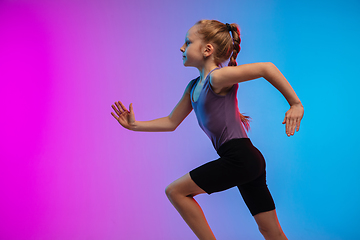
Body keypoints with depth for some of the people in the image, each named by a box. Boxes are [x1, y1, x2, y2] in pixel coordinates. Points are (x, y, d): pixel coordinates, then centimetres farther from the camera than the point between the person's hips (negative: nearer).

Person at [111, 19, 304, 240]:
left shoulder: (217, 77, -10)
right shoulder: (194, 87, 16)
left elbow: (266, 67, -19)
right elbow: (171, 122, 23)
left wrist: (295, 104, -17)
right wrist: (135, 125, 18)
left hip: (240, 158, -9)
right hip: (248, 162, 9)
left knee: (175, 191, 1)